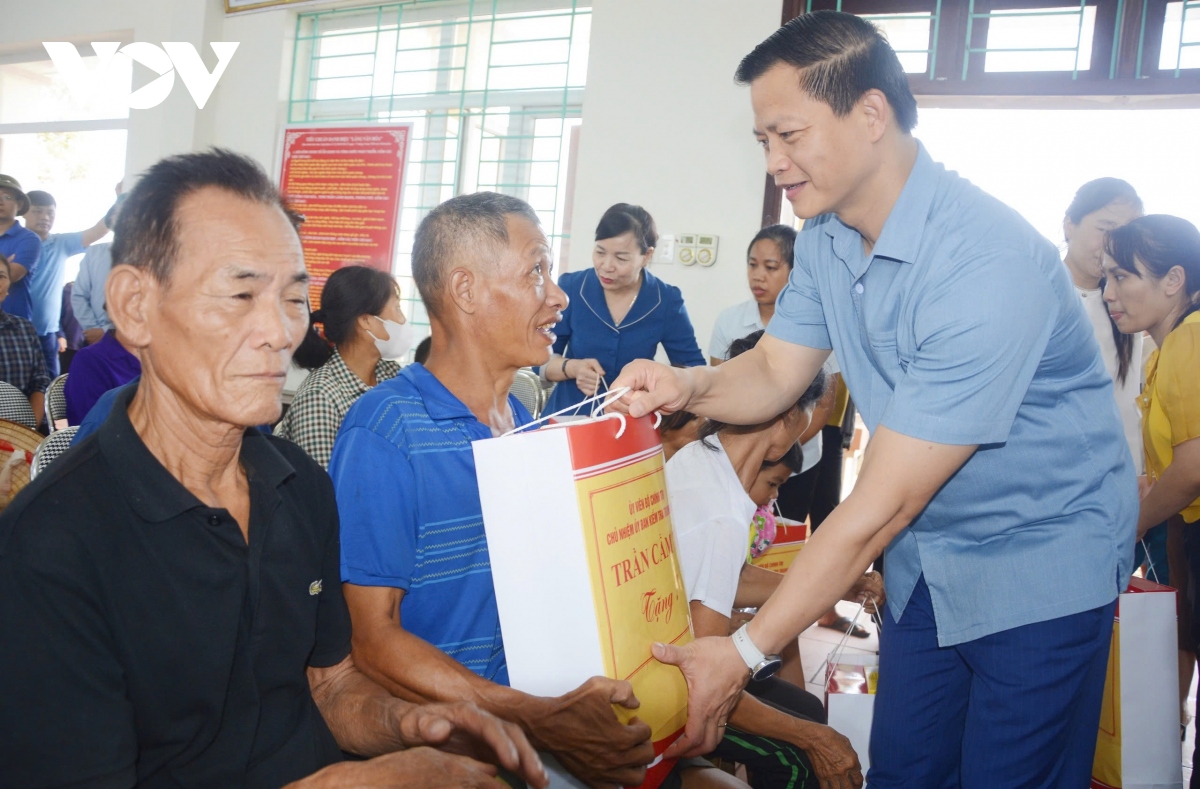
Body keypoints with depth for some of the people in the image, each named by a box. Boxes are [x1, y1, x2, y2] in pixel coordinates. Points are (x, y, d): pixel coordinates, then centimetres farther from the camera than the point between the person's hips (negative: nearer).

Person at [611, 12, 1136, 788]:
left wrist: (747, 652, -25)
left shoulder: (985, 265, -31)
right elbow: (775, 372, 2)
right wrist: (691, 386, -22)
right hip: (927, 555, 7)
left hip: (1040, 562, -6)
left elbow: (881, 505, -29)